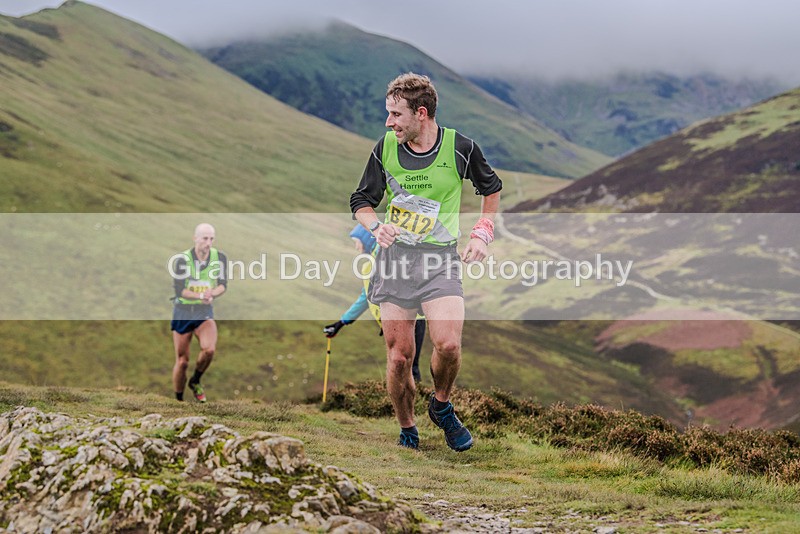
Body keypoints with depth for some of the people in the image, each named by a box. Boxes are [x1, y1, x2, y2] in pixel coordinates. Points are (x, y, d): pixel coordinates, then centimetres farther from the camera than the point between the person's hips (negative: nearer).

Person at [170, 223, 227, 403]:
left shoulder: (219, 257, -5)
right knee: (182, 362, 1)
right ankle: (178, 400, 21)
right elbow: (179, 290, -17)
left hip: (205, 313, 2)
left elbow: (223, 284, 0)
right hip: (182, 313, -2)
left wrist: (212, 293, -21)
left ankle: (195, 381, 4)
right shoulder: (181, 259, -14)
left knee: (209, 349, -25)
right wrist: (201, 296, -31)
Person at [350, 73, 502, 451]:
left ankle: (441, 406, 9)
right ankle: (407, 432, 17)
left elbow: (491, 188, 16)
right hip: (393, 255, 2)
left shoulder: (460, 148, -4)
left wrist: (482, 234, 6)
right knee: (398, 356, -2)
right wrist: (377, 226, -9)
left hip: (441, 257, -2)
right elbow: (361, 201, 12)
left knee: (448, 345, -21)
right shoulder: (385, 148, 1)